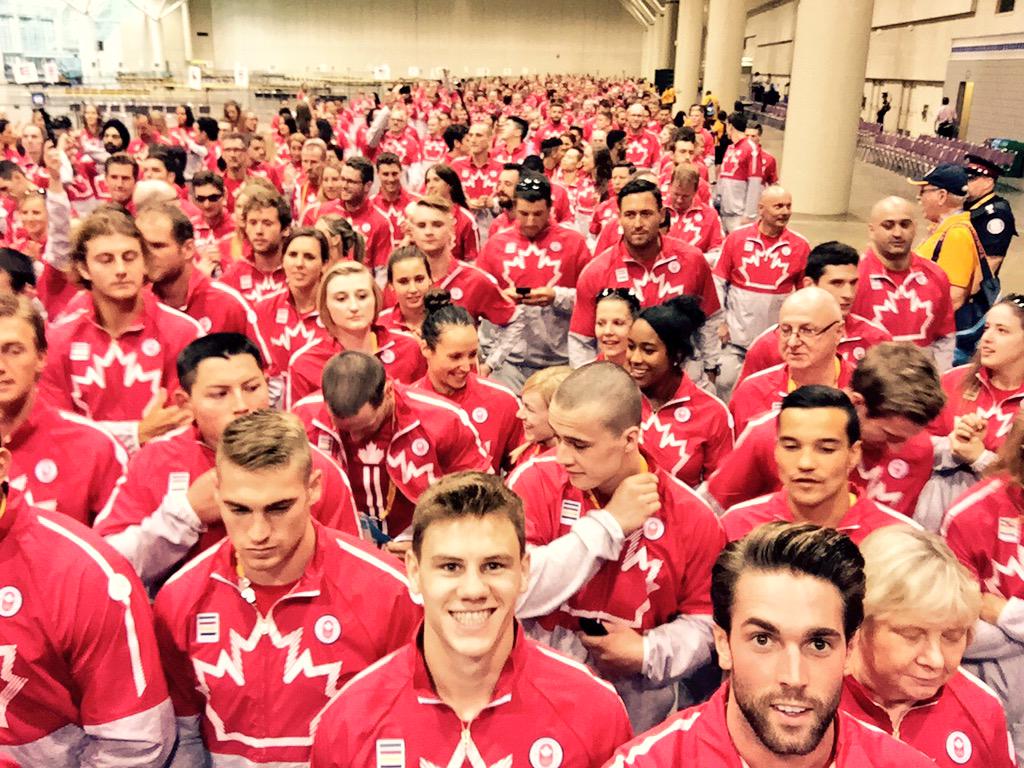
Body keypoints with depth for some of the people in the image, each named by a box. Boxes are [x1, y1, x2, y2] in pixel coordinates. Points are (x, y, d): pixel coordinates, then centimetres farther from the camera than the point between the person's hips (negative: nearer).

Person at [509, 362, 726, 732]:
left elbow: (706, 621, 0)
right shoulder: (536, 480, -14)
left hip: (637, 691, -1)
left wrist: (649, 653, -18)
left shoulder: (691, 516, -11)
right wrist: (608, 524, -25)